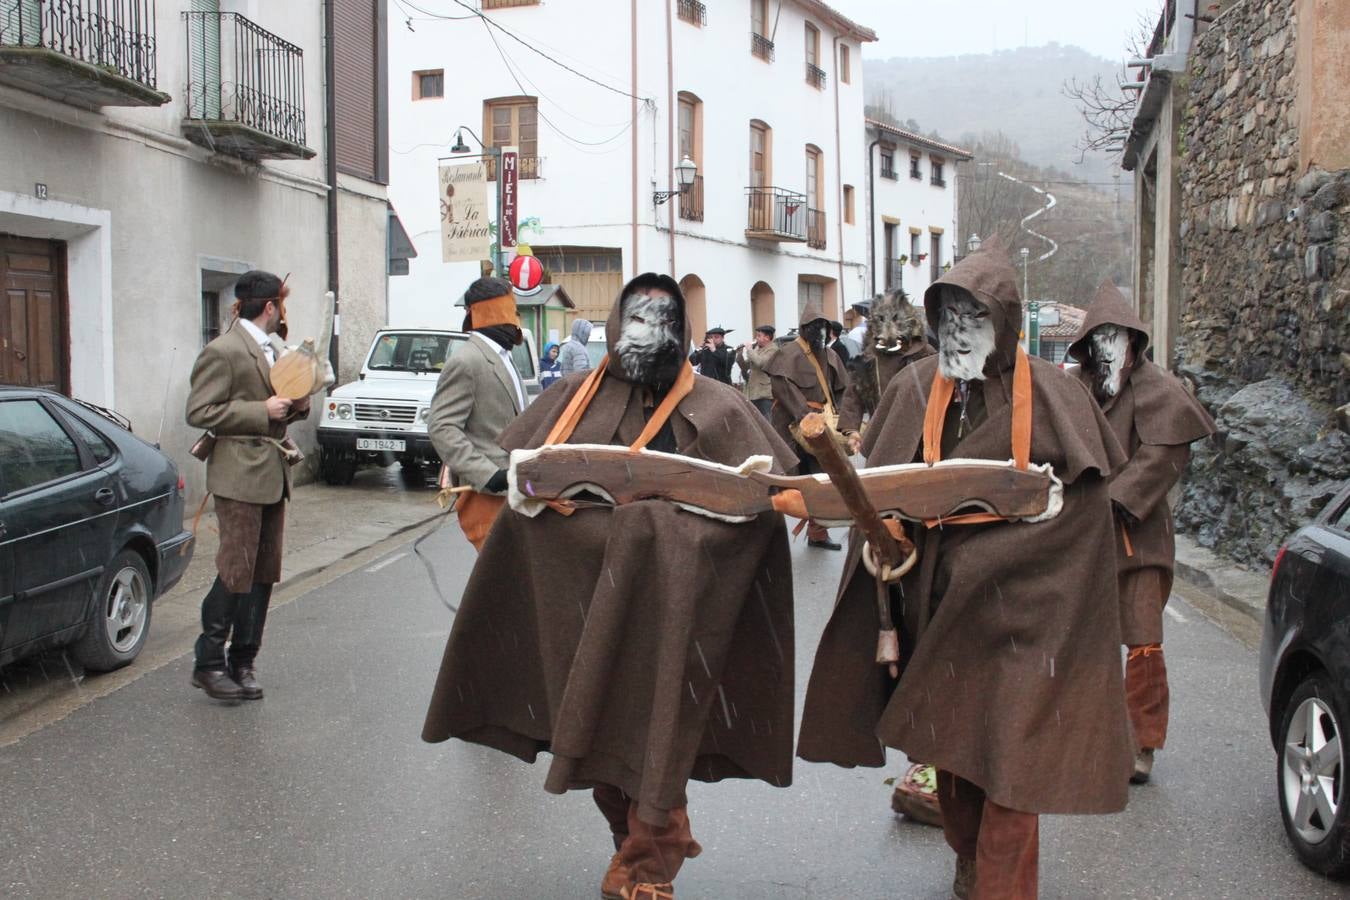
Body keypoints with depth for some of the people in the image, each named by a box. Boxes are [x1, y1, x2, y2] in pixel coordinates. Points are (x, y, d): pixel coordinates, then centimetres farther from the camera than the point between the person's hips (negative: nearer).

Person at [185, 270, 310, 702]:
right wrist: (263, 411, -18)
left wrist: (295, 404, 4)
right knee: (236, 572, -6)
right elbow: (198, 412, -16)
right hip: (239, 476, -9)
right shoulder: (223, 351, -11)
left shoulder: (270, 349, 16)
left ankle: (242, 662, 17)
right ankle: (207, 663, 6)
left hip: (273, 475, 9)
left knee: (264, 573, 9)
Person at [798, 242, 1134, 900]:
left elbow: (1087, 500, -7)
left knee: (1007, 753, -1)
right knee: (947, 744, 15)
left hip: (1012, 601, -4)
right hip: (935, 600, 4)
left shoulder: (1050, 395, -7)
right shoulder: (917, 389, 3)